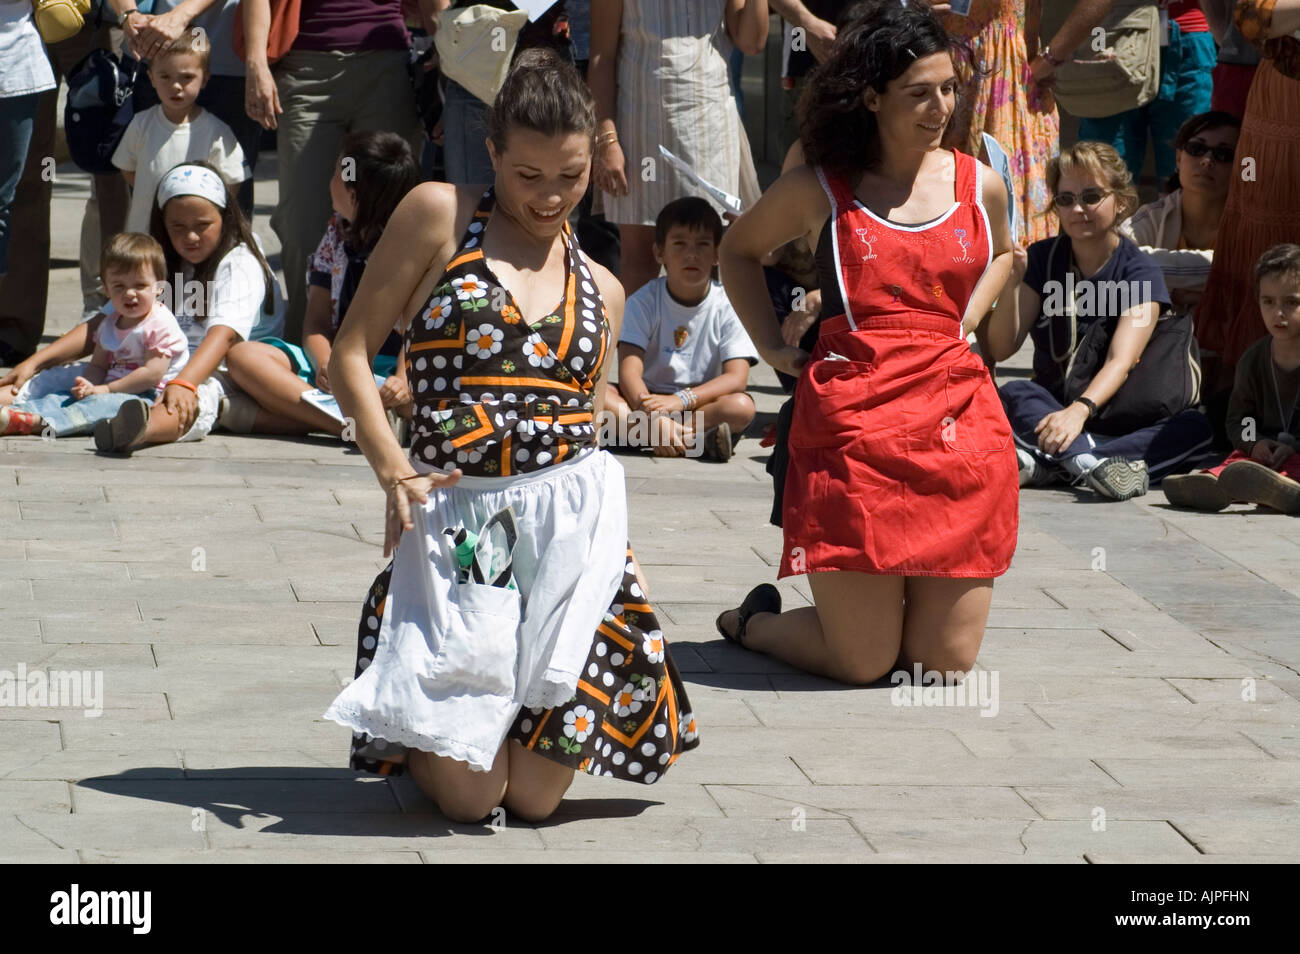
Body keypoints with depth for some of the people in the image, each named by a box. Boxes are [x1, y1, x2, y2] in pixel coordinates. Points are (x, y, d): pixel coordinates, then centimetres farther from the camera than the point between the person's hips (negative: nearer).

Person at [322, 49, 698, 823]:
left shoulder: (601, 290, 16)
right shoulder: (440, 215, 4)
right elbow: (352, 353, 1)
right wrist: (394, 471, -12)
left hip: (574, 515, 3)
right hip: (455, 512, -3)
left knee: (535, 798, -2)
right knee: (469, 796, -6)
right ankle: (405, 737, 30)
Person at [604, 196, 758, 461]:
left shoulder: (727, 307, -4)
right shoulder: (644, 302, -4)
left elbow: (736, 378, -14)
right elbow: (629, 372, -15)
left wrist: (681, 400, -30)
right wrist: (654, 417, -35)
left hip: (704, 402, -1)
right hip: (648, 399, 1)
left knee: (742, 407, -32)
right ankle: (697, 436, -38)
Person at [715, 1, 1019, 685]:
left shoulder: (980, 186, 9)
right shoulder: (818, 190, 2)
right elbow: (738, 249, 21)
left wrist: (964, 321, 14)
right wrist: (773, 348, 10)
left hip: (959, 419, 3)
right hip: (850, 420, -3)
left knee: (947, 661, 0)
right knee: (863, 663, -3)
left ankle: (882, 604, 34)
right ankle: (754, 620, 28)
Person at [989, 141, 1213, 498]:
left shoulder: (1140, 271, -6)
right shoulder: (1041, 259, 3)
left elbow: (1121, 361, -22)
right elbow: (1001, 349, -5)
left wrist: (1080, 411, -41)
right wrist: (1011, 281, -21)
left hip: (1117, 415, -1)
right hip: (1050, 407, 1)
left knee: (1195, 428, -30)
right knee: (1014, 394, -30)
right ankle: (1091, 463, -53)